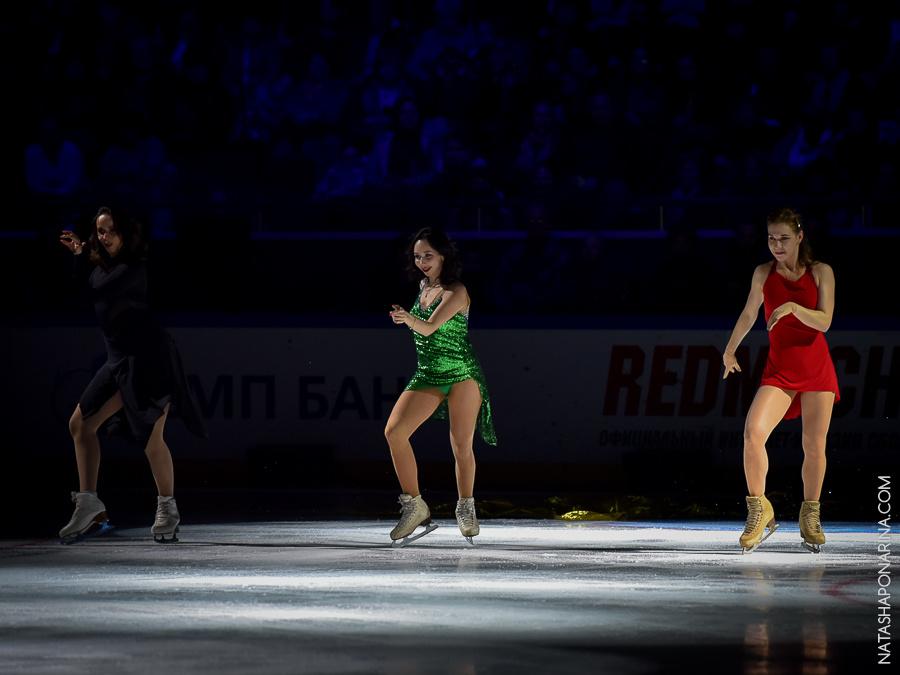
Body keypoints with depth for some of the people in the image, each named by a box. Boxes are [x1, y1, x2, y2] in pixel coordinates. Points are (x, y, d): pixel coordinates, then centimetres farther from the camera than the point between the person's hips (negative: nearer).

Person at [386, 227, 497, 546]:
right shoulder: (424, 286, 10)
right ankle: (414, 506, -7)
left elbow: (429, 327, -27)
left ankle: (466, 509, 19)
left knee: (461, 446, -3)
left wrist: (409, 319, -44)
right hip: (427, 376, 6)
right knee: (394, 431, -14)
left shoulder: (455, 292, -11)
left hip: (462, 374, -6)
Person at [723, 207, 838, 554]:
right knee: (753, 431, -22)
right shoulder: (764, 273, 5)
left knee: (814, 446, 1)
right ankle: (759, 511, -10)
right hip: (778, 369, 0)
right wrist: (730, 350, 31)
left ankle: (810, 517, 20)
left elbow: (824, 321, -10)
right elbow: (749, 314, 21)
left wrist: (794, 307, -26)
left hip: (817, 368, 0)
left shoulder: (821, 272, 0)